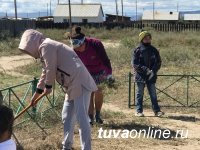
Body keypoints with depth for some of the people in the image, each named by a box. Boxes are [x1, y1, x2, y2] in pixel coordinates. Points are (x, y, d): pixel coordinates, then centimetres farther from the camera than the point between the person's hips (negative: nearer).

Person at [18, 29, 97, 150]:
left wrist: (48, 87, 3)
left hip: (79, 84, -11)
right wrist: (37, 94, 35)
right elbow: (46, 73, 29)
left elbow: (51, 70, -14)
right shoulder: (47, 47, 21)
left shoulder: (46, 46, -11)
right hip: (72, 86, 11)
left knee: (82, 119, -9)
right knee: (67, 118, 18)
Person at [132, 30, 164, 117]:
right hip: (140, 76, -3)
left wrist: (153, 70, -10)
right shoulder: (137, 50, -3)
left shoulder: (153, 50, 8)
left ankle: (157, 110, 5)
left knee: (153, 94, 3)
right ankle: (139, 111, 11)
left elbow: (158, 62, 7)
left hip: (151, 76, 3)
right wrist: (145, 70, -18)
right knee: (140, 94, 5)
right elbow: (134, 64, -8)